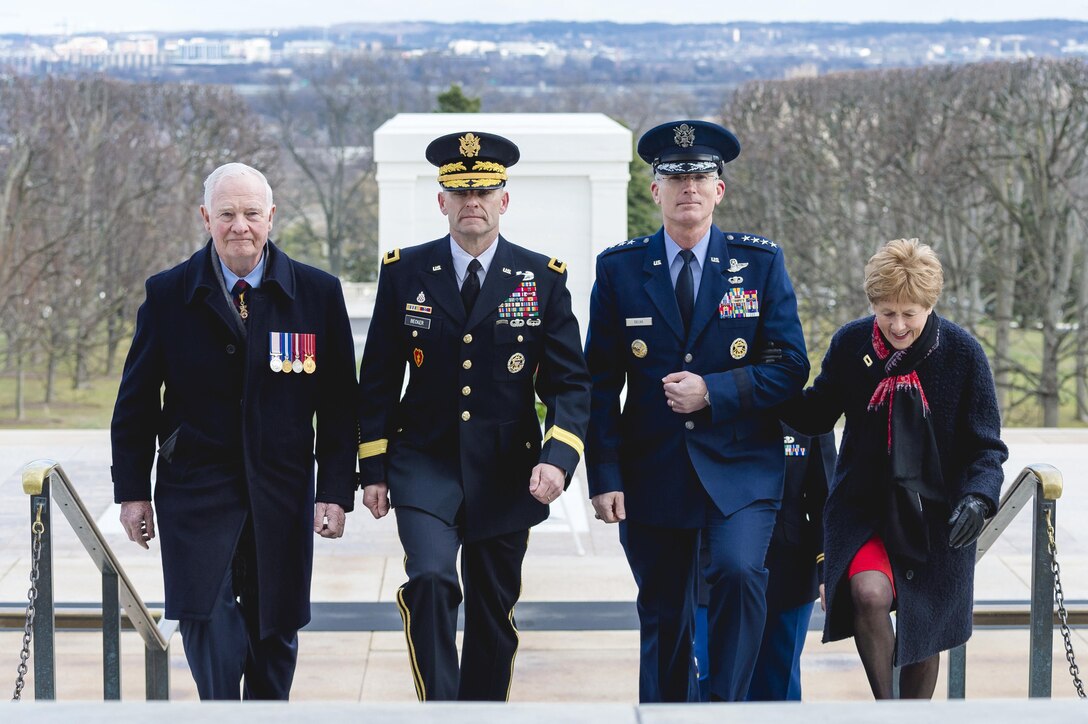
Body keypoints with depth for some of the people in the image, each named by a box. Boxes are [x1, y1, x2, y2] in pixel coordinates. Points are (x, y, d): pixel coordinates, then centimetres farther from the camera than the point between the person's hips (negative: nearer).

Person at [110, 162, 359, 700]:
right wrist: (132, 490, 3)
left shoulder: (318, 292, 0)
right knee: (207, 619, -15)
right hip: (196, 490, -1)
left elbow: (339, 403, 4)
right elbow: (136, 400, 6)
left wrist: (337, 491, -1)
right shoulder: (168, 294, 0)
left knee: (275, 634, 10)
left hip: (282, 494, 1)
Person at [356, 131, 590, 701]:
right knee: (429, 578, -24)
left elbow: (570, 383, -1)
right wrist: (372, 469, 2)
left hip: (506, 472, 1)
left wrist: (558, 457, -17)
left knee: (493, 611, 10)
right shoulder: (405, 273, 1)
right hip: (425, 461, -1)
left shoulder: (543, 278, 0)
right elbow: (378, 380, 6)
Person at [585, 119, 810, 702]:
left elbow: (791, 367, -1)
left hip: (740, 466, -1)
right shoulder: (619, 269, 3)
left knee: (739, 572, -24)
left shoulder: (761, 262, 2)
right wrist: (604, 476, -5)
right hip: (653, 473, 1)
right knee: (663, 620, 8)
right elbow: (601, 384, 3)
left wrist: (713, 391, -15)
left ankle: (726, 703, -7)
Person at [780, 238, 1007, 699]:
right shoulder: (849, 344, -6)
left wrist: (978, 497, -24)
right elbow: (815, 415, 7)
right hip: (862, 508, 0)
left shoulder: (962, 353, -10)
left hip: (936, 517, 0)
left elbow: (986, 447, -5)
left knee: (921, 635, 10)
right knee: (869, 593, -28)